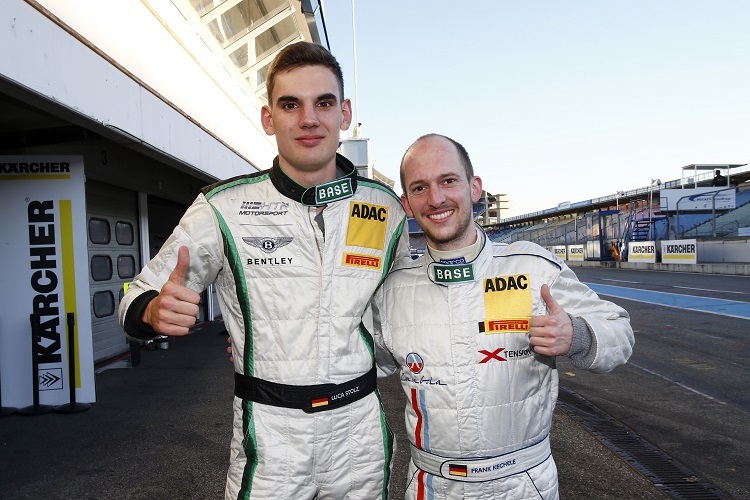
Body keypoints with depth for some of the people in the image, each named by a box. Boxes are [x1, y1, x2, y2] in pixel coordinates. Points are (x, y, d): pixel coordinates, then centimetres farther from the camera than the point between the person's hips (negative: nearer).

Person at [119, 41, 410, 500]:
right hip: (269, 434, -2)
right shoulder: (224, 208, -9)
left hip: (361, 429, 3)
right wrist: (155, 310, -26)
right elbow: (139, 299, -3)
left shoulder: (386, 209, -2)